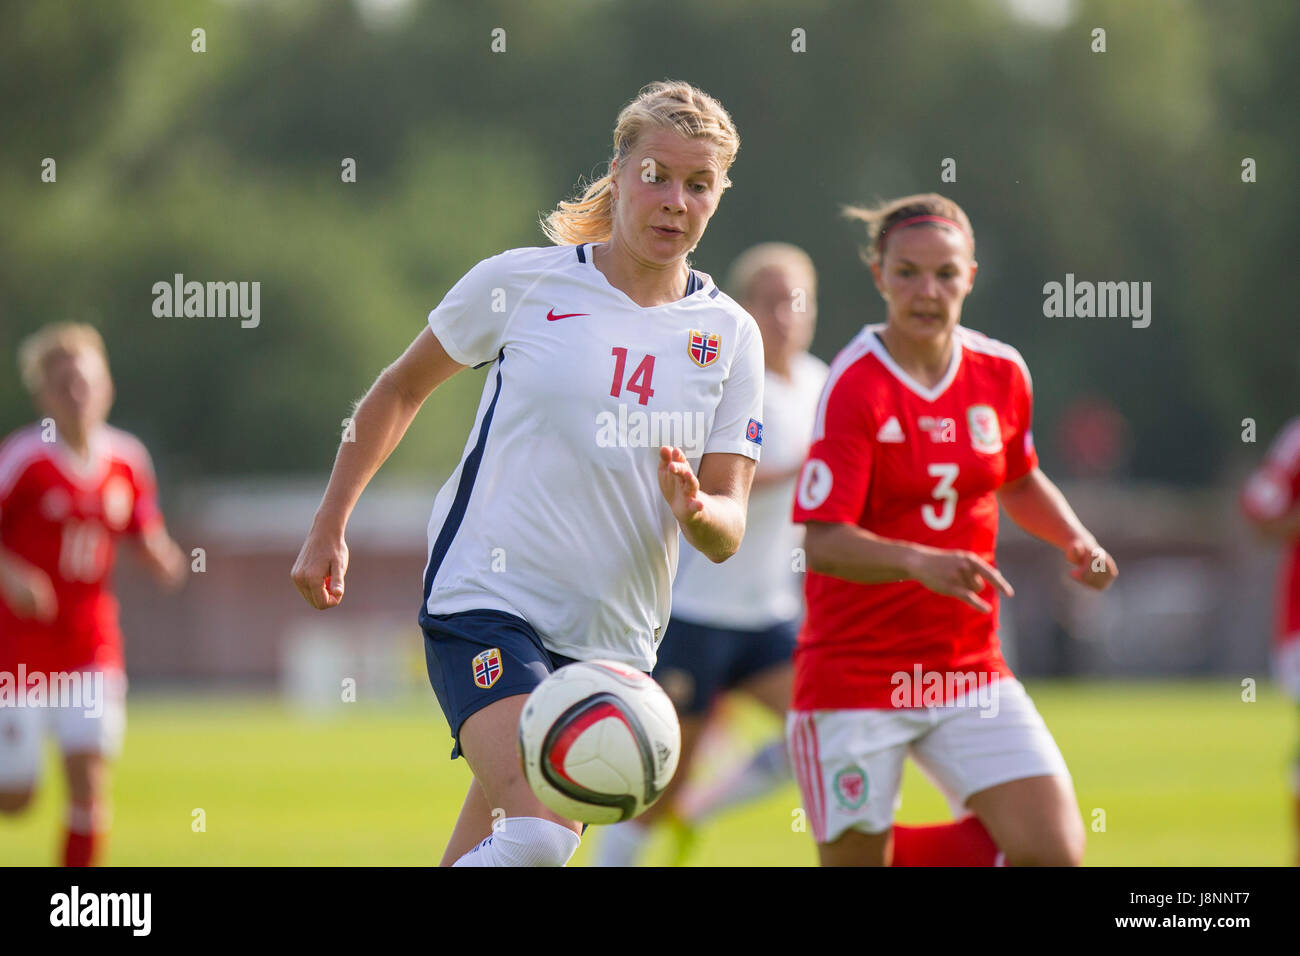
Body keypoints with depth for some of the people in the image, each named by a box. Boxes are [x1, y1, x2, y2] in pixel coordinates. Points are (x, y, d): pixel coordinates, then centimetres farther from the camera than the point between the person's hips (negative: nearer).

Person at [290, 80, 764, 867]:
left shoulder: (731, 337, 6)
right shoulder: (522, 283, -2)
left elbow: (726, 532, 4)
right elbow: (400, 392, 12)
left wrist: (693, 508, -20)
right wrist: (329, 529, 10)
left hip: (612, 637, 4)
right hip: (485, 600, -4)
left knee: (480, 855, 5)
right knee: (537, 835, -26)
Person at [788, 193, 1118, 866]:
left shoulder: (1001, 373, 3)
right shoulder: (855, 386, -14)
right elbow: (823, 542, -21)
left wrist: (1076, 540, 6)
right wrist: (920, 561, -37)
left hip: (968, 669, 5)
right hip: (854, 676, -5)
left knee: (1054, 849, -10)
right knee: (854, 862, -3)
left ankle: (899, 854, 14)